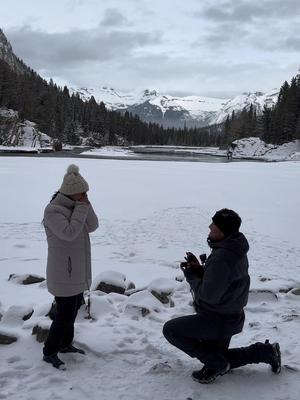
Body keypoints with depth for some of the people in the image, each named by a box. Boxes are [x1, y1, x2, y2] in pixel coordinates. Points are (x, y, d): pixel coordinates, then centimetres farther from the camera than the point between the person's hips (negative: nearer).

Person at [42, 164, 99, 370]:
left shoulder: (75, 207, 5)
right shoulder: (52, 210, -19)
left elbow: (92, 226, -2)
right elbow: (69, 233, -29)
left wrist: (85, 204, -13)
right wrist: (81, 208, -23)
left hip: (77, 270, 9)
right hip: (63, 272, -9)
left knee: (74, 307, 19)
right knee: (65, 313, -3)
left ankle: (65, 344, 36)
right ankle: (49, 352, 14)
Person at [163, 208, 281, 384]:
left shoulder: (221, 258, -31)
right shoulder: (235, 250, 1)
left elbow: (208, 296, -27)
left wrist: (192, 276, -13)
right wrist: (199, 269, -4)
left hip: (218, 320, -10)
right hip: (230, 316, 10)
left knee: (170, 329, -6)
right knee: (220, 357, 28)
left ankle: (216, 363, 1)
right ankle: (265, 351, 24)